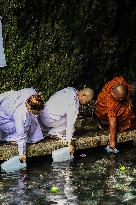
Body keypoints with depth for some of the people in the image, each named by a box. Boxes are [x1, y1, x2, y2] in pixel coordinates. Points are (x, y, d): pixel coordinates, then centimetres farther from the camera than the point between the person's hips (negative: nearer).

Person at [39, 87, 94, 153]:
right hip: (48, 121, -8)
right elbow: (70, 125, -22)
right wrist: (69, 143, -16)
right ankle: (54, 132, -1)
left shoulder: (70, 89, -2)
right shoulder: (74, 104, -24)